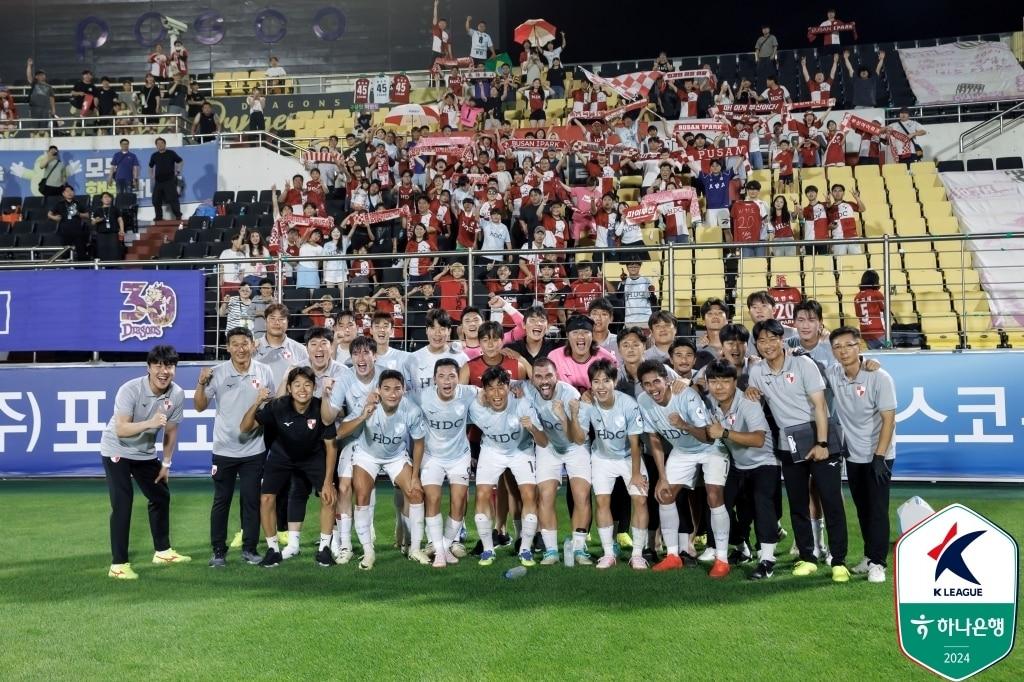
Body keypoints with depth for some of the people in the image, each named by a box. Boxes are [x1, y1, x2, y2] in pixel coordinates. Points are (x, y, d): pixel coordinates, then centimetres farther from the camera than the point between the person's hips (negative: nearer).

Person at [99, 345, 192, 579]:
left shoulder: (177, 394, -13)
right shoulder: (130, 390, -28)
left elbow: (171, 430, 0)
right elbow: (121, 429, -33)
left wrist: (166, 463, 5)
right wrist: (150, 423, -48)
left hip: (146, 453, 6)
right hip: (117, 451, -6)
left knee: (162, 496, 13)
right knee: (122, 504, -13)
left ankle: (163, 551, 29)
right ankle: (118, 564, -6)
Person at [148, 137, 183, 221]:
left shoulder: (171, 153, 1)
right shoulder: (154, 156, 10)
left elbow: (181, 161, 7)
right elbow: (151, 167, 24)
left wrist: (178, 171, 1)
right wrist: (151, 177, 16)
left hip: (170, 180, -4)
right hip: (158, 181, 4)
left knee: (173, 199, -11)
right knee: (156, 200, 5)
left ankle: (178, 216, -7)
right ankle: (158, 217, 16)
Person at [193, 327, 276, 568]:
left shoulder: (264, 372, -2)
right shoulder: (217, 373, -6)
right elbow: (200, 406, -2)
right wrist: (201, 384, -16)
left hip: (254, 449, 1)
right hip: (224, 449, -1)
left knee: (251, 500, 6)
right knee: (221, 500, 7)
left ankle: (249, 548, 19)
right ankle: (218, 550, 18)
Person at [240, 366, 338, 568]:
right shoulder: (277, 406, -29)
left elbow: (330, 446, -18)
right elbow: (244, 428, -26)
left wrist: (328, 482, -18)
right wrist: (256, 403, -43)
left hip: (313, 456, 0)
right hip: (281, 456, 0)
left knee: (329, 497, -11)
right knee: (266, 499, -10)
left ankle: (324, 548, 7)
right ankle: (273, 549, 9)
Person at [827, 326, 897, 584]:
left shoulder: (879, 377, -18)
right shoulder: (832, 375, -6)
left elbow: (888, 419, -16)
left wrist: (879, 457, -20)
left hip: (878, 456, -5)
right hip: (853, 456, 5)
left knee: (877, 509, -3)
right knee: (862, 509, 14)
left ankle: (877, 562, 4)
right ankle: (869, 555, 27)